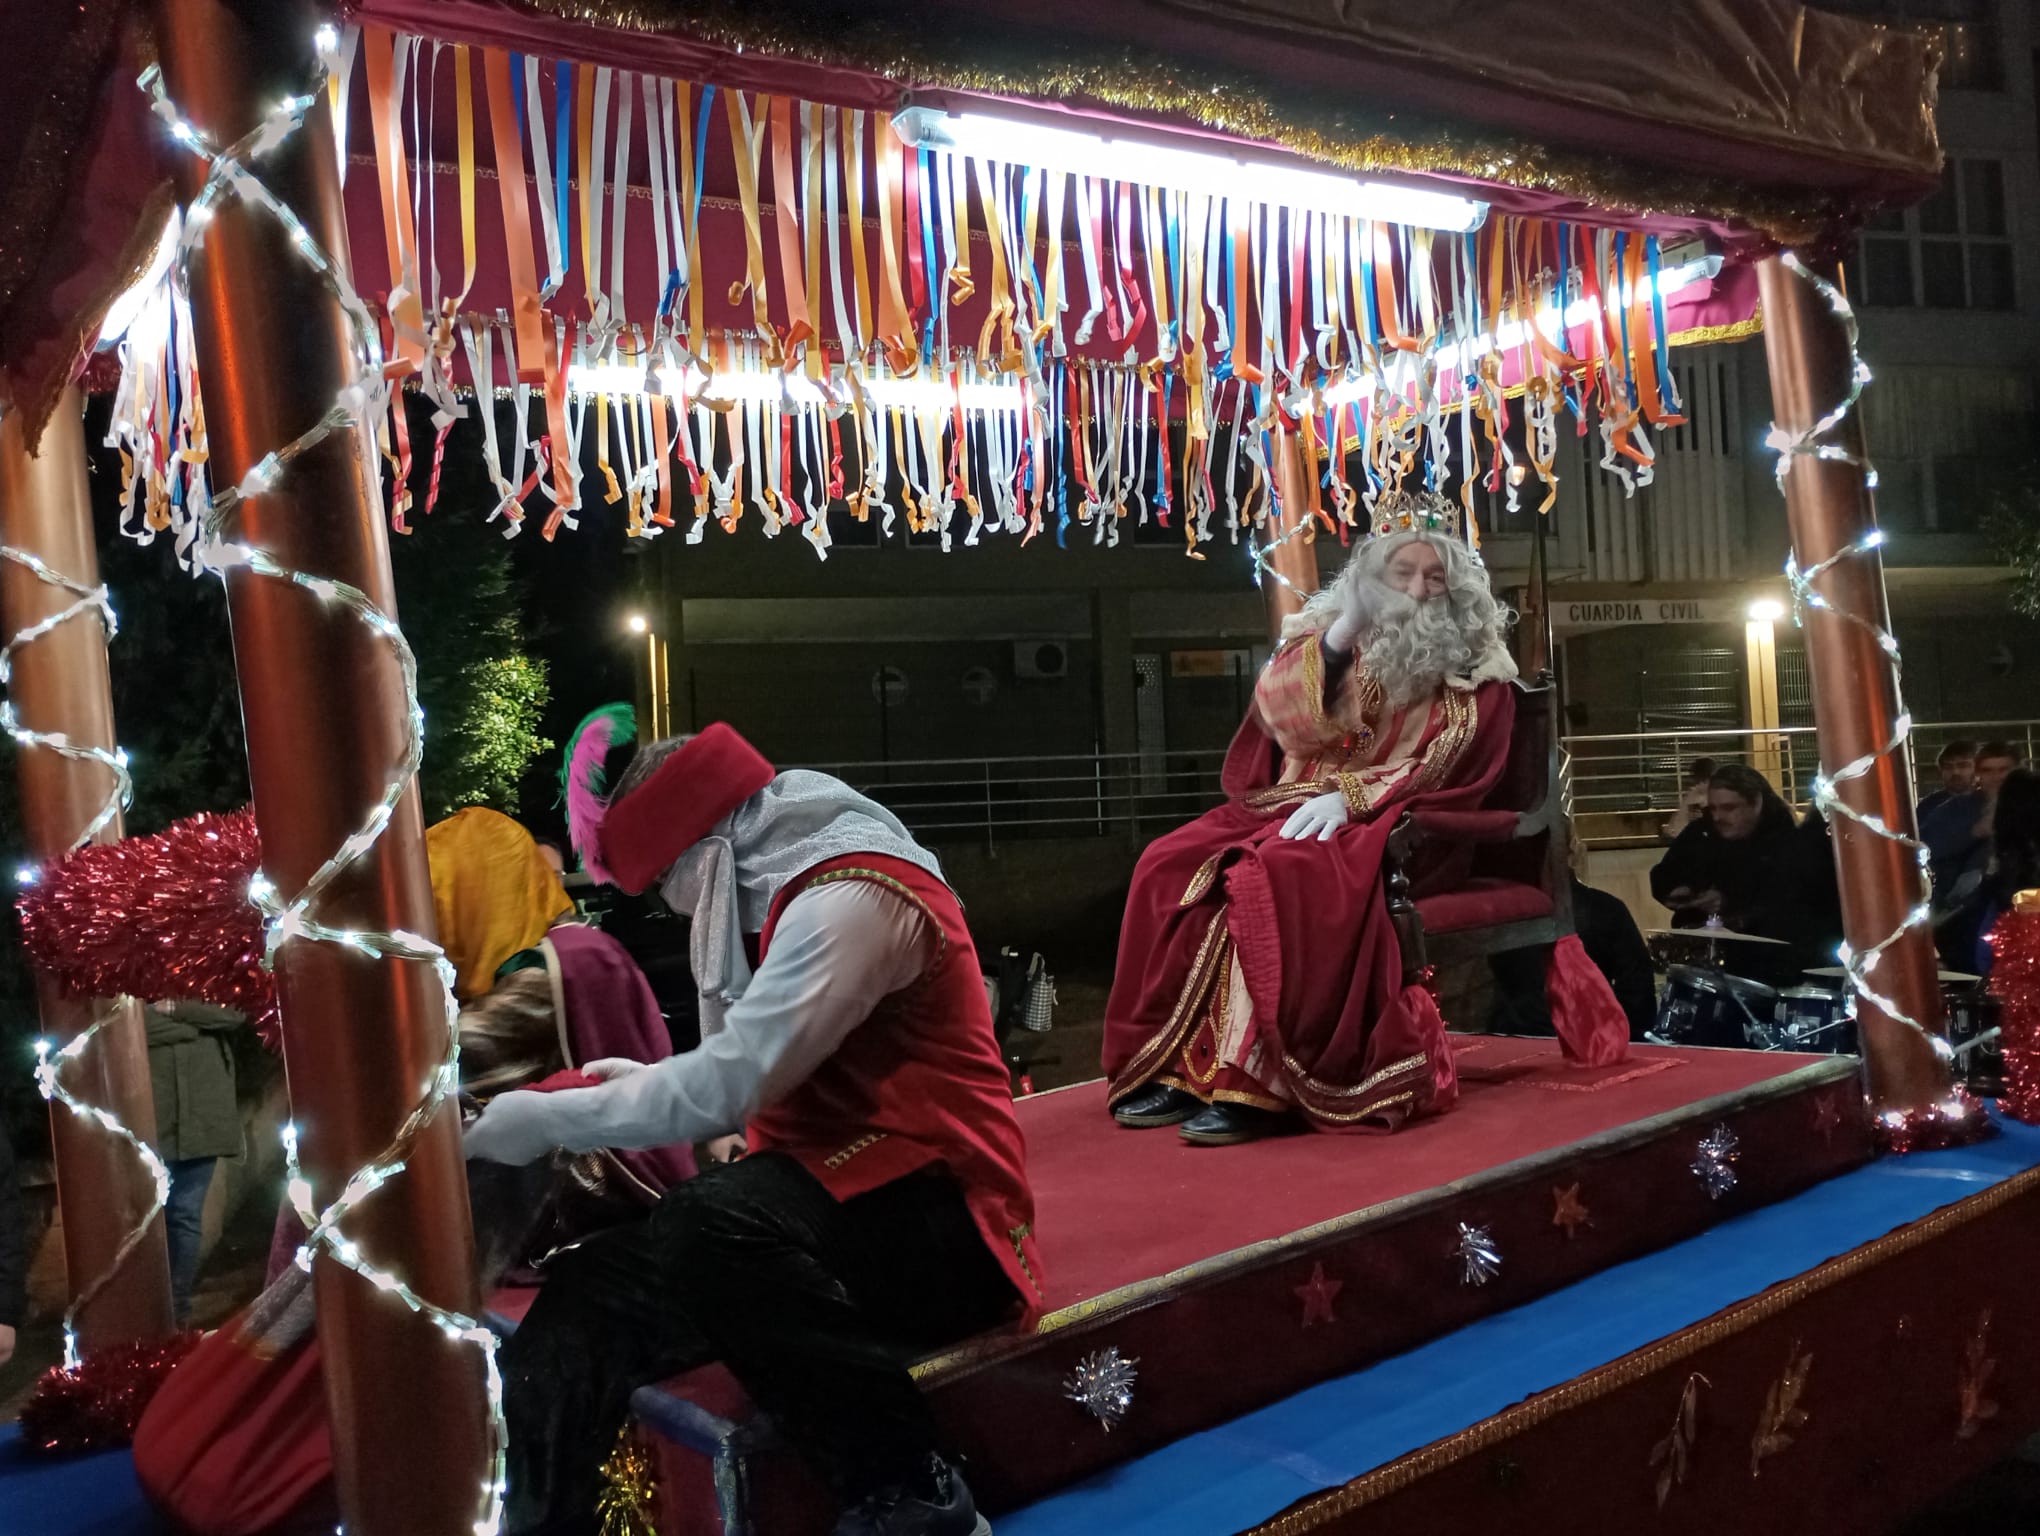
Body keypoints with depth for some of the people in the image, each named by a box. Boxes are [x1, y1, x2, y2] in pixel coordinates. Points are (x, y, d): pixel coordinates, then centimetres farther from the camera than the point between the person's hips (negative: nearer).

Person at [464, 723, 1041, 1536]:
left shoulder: (854, 892, -15)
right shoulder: (783, 890, 17)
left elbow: (730, 1085, -22)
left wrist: (551, 1118, -12)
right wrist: (646, 1085, 7)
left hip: (930, 1214, -9)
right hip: (838, 1197, 9)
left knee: (709, 1230, -34)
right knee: (598, 1285, -11)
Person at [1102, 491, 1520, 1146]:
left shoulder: (1476, 673, 7)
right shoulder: (1326, 636, 16)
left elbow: (1447, 771, -5)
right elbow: (1284, 719, 0)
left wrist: (1350, 796, -18)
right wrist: (1341, 633, -9)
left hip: (1393, 823, -4)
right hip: (1290, 806, 5)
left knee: (1274, 876, -36)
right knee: (1168, 866, -22)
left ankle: (1258, 1082, -35)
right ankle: (1173, 1065, -23)